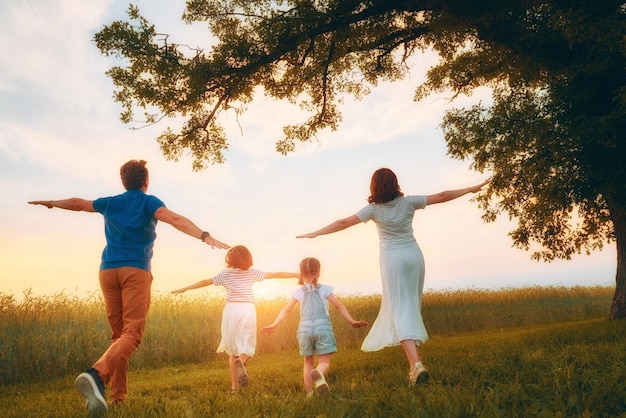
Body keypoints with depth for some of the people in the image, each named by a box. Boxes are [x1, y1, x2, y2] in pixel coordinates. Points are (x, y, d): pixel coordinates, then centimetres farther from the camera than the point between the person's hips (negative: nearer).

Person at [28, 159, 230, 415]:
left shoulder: (110, 203, 16)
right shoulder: (148, 202, 2)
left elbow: (78, 203, 32)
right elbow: (175, 219, -16)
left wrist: (51, 203, 52)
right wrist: (204, 236, -28)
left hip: (108, 270, 5)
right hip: (135, 271, -5)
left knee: (118, 334, 10)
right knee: (132, 334, -11)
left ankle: (118, 396, 6)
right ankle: (97, 374, -36)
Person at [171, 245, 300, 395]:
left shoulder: (225, 274, 5)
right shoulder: (252, 273, 5)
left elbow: (205, 282, 7)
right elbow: (275, 275, 8)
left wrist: (184, 289, 16)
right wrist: (297, 275, 15)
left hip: (231, 310, 1)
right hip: (248, 310, -1)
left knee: (233, 349, 11)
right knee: (248, 347, 8)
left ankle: (234, 386, 7)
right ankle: (241, 361, -27)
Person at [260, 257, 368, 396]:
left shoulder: (299, 291, 8)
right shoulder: (324, 289, 5)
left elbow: (286, 310, 6)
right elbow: (339, 306, 5)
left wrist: (274, 325, 12)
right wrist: (352, 321, 9)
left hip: (305, 328, 2)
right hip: (323, 327, -2)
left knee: (308, 361, 19)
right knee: (324, 362, 0)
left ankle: (309, 393, 15)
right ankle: (318, 373, -35)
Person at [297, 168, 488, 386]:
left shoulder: (373, 209, -5)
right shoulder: (408, 202, 0)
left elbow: (344, 223, -6)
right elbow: (441, 196, 3)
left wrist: (315, 233, 1)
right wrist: (472, 189, 14)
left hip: (392, 258, -3)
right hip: (413, 255, 3)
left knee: (400, 311, -5)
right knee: (412, 307, 14)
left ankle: (416, 363, -18)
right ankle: (415, 356, 21)